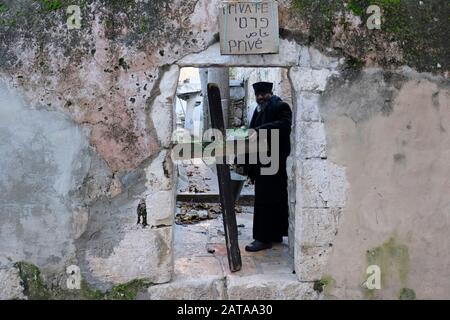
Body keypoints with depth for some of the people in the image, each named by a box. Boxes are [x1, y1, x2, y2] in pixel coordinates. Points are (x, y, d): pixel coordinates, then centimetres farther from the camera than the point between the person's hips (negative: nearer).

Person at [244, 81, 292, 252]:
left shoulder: (280, 106, -7)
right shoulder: (259, 109, 19)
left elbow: (283, 124, -24)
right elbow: (253, 128, 19)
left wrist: (259, 131, -30)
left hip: (272, 160, -8)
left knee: (265, 199, -7)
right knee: (276, 199, 14)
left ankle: (264, 238, -1)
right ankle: (276, 234, 22)